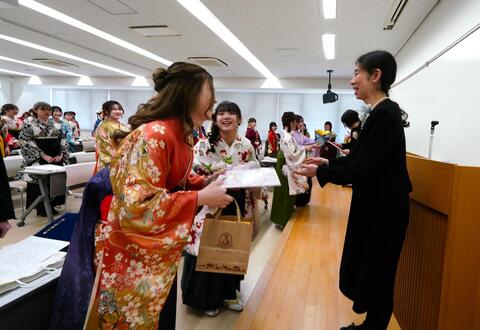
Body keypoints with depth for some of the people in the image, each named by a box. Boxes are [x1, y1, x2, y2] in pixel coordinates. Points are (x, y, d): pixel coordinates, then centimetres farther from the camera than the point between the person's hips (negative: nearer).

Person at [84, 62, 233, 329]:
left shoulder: (180, 134, 4)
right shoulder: (153, 136, -27)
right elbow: (138, 205, -31)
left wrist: (207, 183, -3)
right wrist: (201, 198, -27)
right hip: (134, 255, -9)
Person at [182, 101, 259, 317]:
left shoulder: (247, 146, 2)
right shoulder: (204, 144, -9)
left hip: (238, 207, 4)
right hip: (210, 205, -4)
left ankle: (228, 293, 37)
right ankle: (205, 298, 27)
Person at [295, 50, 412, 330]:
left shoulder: (384, 114, -22)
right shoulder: (382, 112, 9)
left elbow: (363, 168, -24)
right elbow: (361, 159, 13)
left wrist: (319, 172, -16)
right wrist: (329, 162, 8)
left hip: (384, 208, -10)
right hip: (375, 204, 10)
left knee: (376, 275, 8)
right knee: (364, 270, 20)